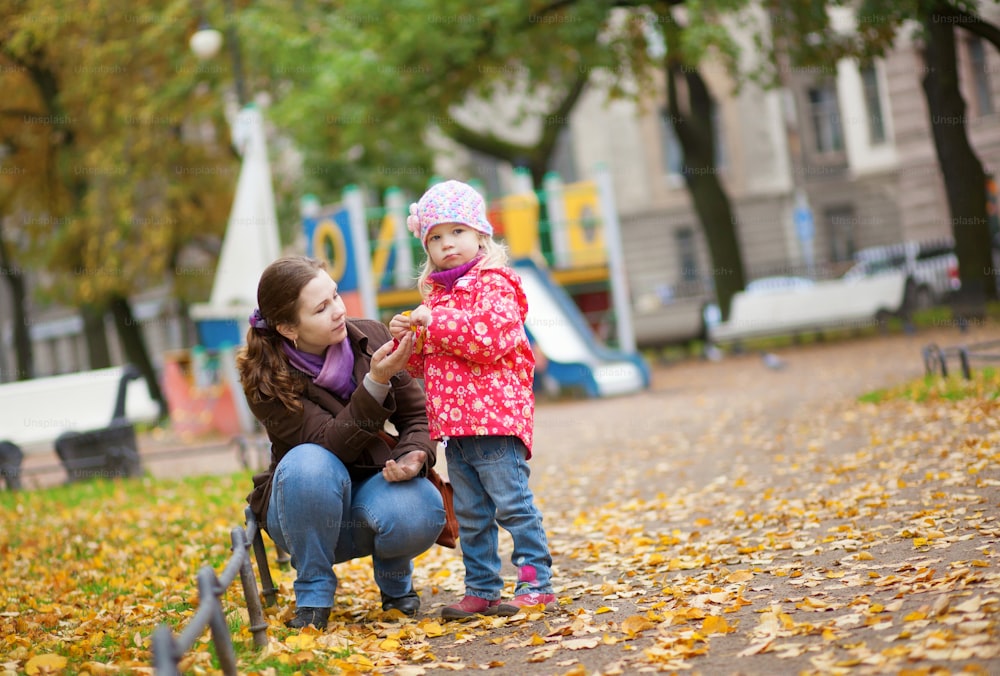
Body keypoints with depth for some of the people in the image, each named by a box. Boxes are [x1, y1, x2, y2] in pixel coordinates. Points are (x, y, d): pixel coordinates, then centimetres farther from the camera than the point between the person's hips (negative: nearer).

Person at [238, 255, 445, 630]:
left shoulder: (371, 338, -8)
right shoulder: (266, 378, -17)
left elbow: (417, 415, -1)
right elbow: (330, 444, -26)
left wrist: (414, 456, -23)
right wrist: (376, 381, -38)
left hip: (373, 487, 2)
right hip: (308, 508, -2)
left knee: (421, 515, -33)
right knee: (308, 463, -36)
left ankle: (395, 581, 5)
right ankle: (313, 595, -15)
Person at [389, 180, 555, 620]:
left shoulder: (494, 284, -5)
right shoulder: (437, 294, 19)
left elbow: (491, 335, -23)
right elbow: (424, 365, 22)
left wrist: (434, 322, -18)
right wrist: (407, 339, 1)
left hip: (494, 415, -8)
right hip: (452, 420, 8)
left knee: (512, 502, -8)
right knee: (470, 514, 12)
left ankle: (536, 584, -3)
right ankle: (481, 590, 19)